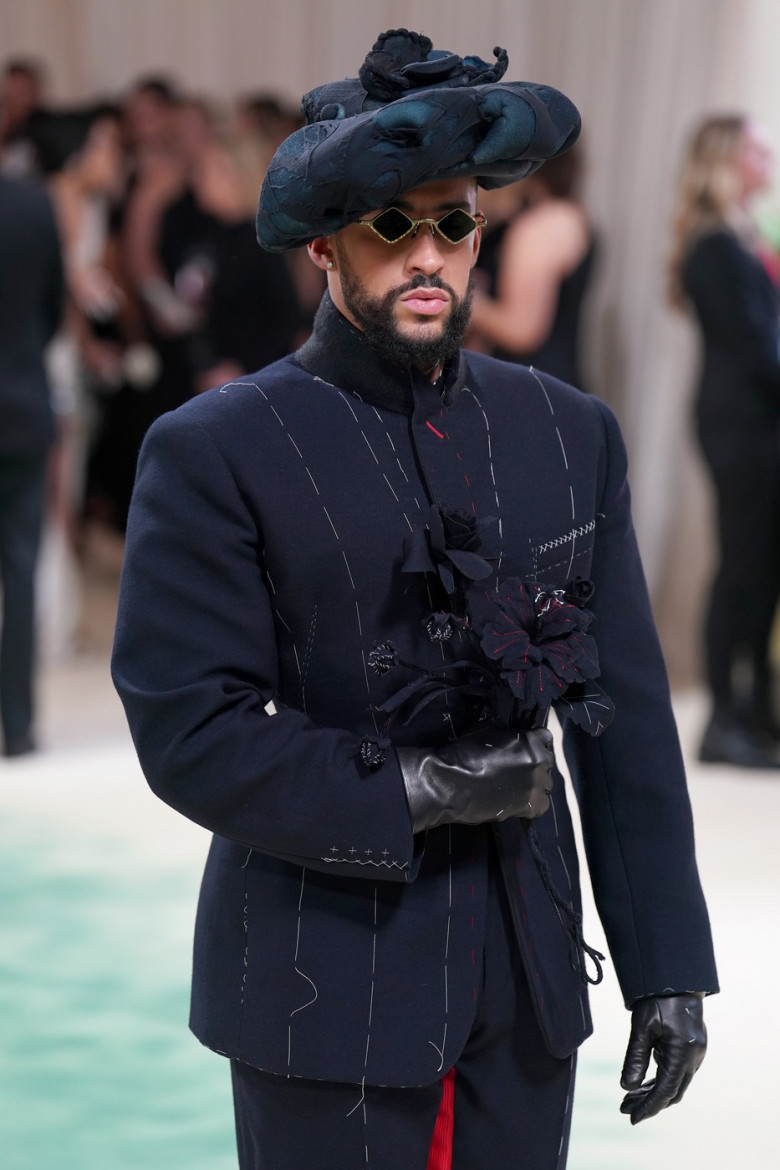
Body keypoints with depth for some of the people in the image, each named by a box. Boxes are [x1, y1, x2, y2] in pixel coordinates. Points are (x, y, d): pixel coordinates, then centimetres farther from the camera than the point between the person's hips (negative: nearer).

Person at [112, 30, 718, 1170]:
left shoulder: (571, 434, 7)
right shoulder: (214, 454, -6)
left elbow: (627, 721, 6)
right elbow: (187, 732, -12)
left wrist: (668, 966, 4)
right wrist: (412, 796, -16)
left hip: (526, 984, 4)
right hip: (327, 983, -4)